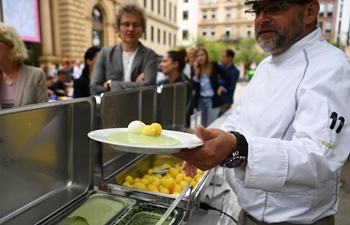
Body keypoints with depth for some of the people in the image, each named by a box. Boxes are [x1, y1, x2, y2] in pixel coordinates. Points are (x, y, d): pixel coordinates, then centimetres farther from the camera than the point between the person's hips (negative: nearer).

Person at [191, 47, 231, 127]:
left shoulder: (214, 65, -3)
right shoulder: (195, 68, 4)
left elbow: (228, 79, 2)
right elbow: (193, 87, -5)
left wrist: (222, 88, -6)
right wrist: (196, 72, -11)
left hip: (213, 100, -3)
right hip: (200, 100, 3)